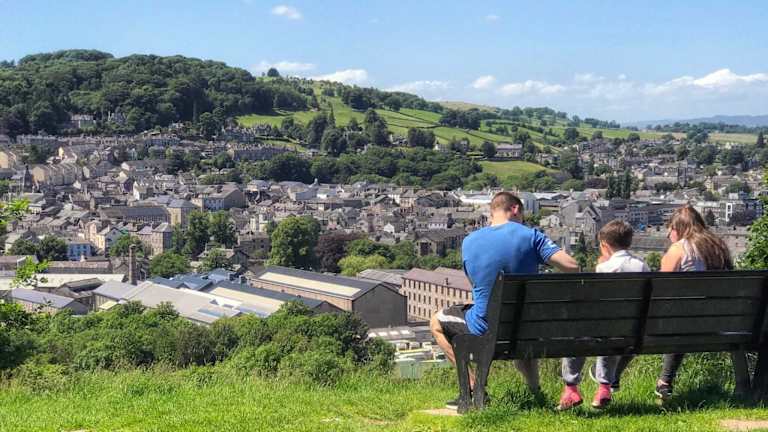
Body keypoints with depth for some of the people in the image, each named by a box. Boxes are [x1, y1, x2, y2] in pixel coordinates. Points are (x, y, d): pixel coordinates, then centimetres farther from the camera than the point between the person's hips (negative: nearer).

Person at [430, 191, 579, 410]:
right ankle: (534, 391, 32)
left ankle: (473, 387, 15)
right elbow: (572, 267, -17)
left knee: (437, 322, 25)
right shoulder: (530, 236, -10)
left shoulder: (469, 241, -2)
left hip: (485, 328, -1)